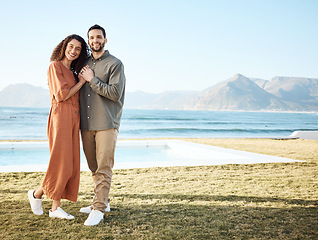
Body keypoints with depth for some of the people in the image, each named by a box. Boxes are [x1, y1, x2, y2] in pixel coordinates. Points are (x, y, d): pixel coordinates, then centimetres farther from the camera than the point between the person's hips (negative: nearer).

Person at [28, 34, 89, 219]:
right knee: (61, 163, -7)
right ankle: (37, 194, 18)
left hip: (73, 120, 8)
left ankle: (56, 208, 11)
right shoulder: (55, 66, -3)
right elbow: (61, 95, -12)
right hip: (61, 118, -8)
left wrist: (86, 78, 9)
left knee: (71, 165, 4)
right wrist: (82, 81, -6)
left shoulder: (73, 72, 20)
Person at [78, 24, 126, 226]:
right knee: (94, 168, 12)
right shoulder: (84, 64, 16)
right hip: (86, 125, 6)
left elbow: (116, 93, -13)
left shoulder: (115, 64, -2)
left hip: (107, 124, -6)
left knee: (104, 168, -6)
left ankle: (99, 209, -2)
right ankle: (102, 201, 25)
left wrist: (92, 80, -12)